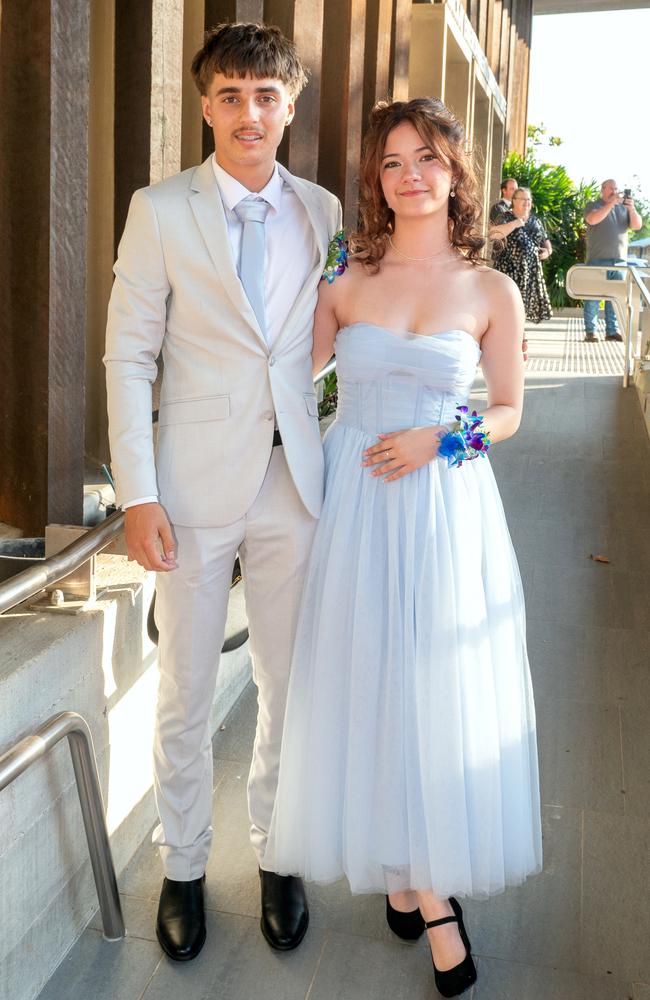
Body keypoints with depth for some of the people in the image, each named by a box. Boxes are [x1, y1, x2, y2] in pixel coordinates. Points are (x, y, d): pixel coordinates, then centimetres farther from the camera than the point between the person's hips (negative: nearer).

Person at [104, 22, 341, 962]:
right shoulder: (161, 210, -2)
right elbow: (129, 356, -4)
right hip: (196, 487, -2)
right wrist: (137, 495, -10)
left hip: (294, 482, 3)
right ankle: (182, 867, 31)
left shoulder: (323, 211, 6)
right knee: (183, 695, 9)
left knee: (290, 689, 13)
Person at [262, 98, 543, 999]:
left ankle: (427, 878, 28)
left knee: (440, 691, 5)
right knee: (367, 684, 5)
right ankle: (419, 883, 26)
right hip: (355, 504, 1)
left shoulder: (491, 292, 0)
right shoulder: (345, 280, 2)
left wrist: (440, 440, -10)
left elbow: (509, 411, 5)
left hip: (443, 507, -1)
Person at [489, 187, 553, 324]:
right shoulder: (506, 218, -2)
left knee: (523, 303, 7)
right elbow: (493, 234, -20)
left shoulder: (535, 220, 16)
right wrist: (515, 224, -19)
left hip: (531, 270, 6)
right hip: (510, 268, -6)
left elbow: (545, 239, 26)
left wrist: (548, 250, 4)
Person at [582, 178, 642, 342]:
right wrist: (611, 203, -21)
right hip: (598, 259, -4)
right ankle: (590, 331, -2)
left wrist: (632, 208, -11)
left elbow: (638, 225, 6)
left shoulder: (624, 208, 17)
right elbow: (592, 220, -17)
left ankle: (612, 331, 6)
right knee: (593, 295, -5)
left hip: (619, 260, 4)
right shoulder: (593, 205, 5)